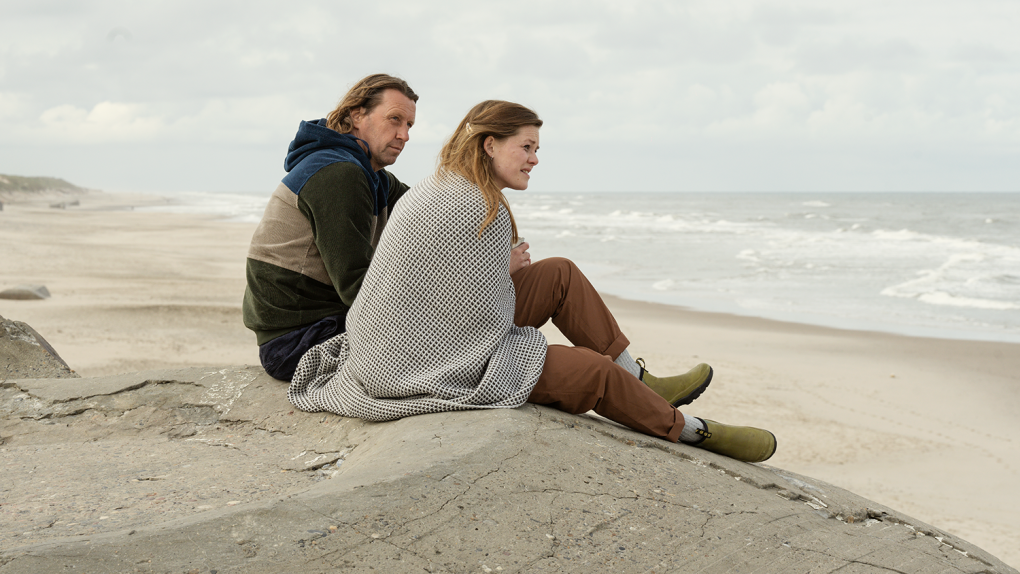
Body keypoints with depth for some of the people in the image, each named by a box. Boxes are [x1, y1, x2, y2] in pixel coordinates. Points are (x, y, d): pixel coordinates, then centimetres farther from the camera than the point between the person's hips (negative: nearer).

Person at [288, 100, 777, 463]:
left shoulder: (438, 189, 10)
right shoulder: (480, 208, -21)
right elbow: (485, 312, -20)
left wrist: (502, 267, 4)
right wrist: (508, 274, 0)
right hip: (433, 366, -11)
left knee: (562, 274, 11)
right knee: (593, 369, -8)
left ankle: (643, 386, 19)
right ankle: (690, 431, 17)